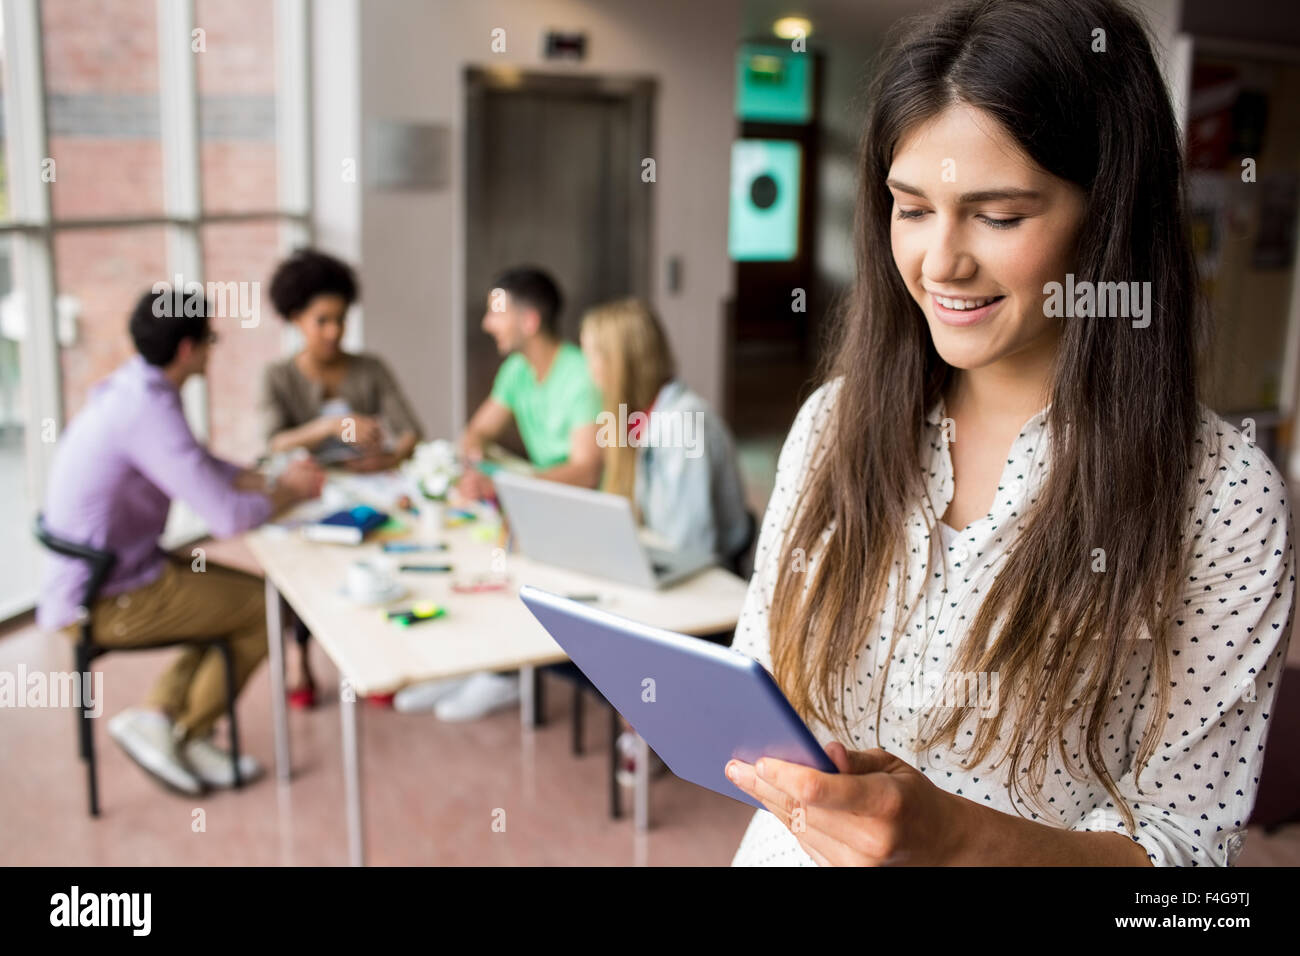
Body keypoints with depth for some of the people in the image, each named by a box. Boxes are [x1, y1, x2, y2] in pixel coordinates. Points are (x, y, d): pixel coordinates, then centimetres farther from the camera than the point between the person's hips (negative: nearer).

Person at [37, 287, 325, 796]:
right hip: (108, 602, -9)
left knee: (246, 594, 17)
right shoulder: (149, 410, -26)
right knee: (269, 608, -2)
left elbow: (203, 467, 17)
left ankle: (160, 710, 13)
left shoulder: (134, 386, 4)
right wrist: (289, 495, -7)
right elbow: (228, 517, -27)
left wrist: (276, 482, 4)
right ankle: (182, 734, 9)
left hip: (95, 576, 9)